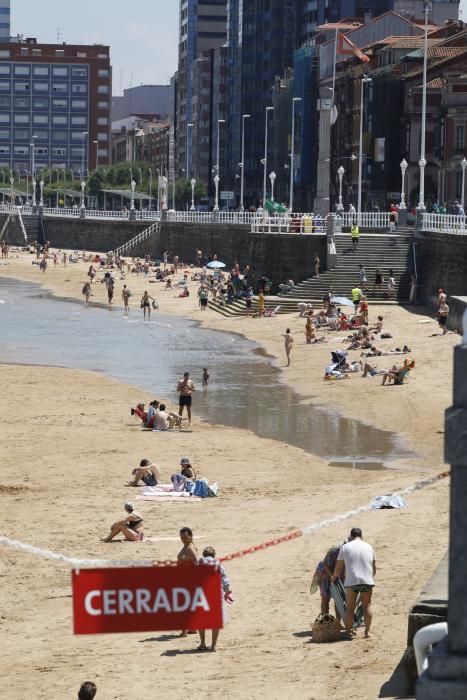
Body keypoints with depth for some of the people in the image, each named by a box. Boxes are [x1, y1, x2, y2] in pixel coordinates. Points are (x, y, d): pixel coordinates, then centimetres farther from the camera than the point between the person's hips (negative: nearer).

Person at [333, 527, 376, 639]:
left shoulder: (345, 547, 4)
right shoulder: (368, 547, 11)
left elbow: (339, 567, 5)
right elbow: (374, 568, 16)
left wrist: (334, 576, 24)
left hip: (351, 581, -2)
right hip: (367, 581, 2)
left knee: (350, 608, 6)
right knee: (367, 605, 14)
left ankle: (348, 633, 5)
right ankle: (367, 631, 9)